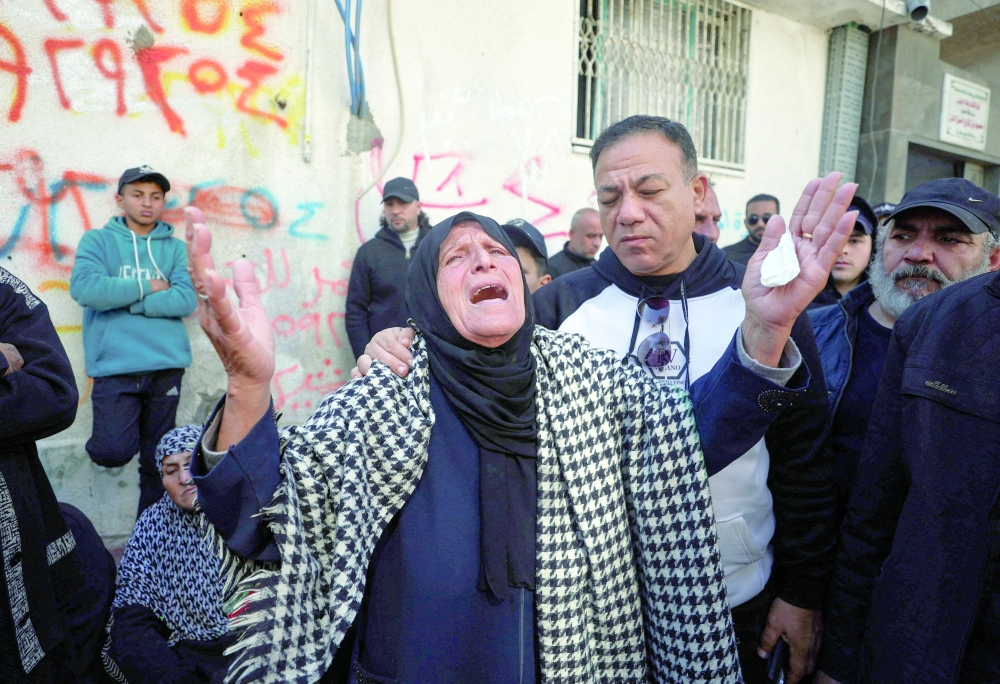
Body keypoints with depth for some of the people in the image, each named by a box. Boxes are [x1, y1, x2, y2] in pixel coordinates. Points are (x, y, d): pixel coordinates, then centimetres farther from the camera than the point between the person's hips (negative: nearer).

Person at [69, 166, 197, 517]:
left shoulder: (175, 248, 10)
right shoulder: (97, 240, 7)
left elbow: (186, 300, -5)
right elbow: (84, 288, -11)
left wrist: (125, 302, -8)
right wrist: (147, 287, -6)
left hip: (166, 366, 2)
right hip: (115, 367, -1)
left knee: (157, 461, 9)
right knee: (114, 452, -14)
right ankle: (105, 435, 22)